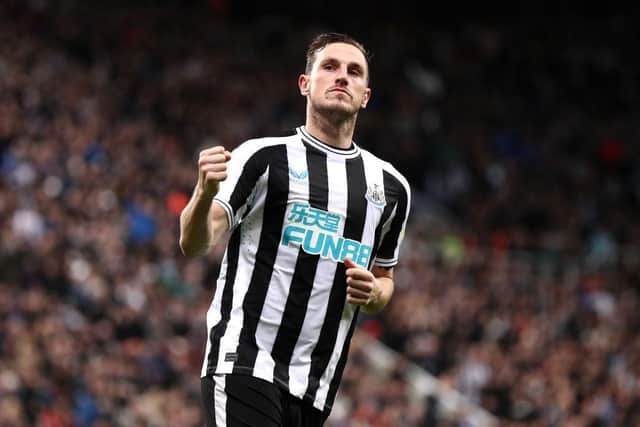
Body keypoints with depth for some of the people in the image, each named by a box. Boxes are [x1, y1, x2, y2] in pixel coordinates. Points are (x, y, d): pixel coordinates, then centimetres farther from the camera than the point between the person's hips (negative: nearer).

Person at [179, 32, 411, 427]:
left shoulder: (392, 186, 14)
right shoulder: (264, 156, -1)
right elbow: (194, 244, -8)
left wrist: (372, 293, 0)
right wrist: (206, 192, -30)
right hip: (245, 364, -5)